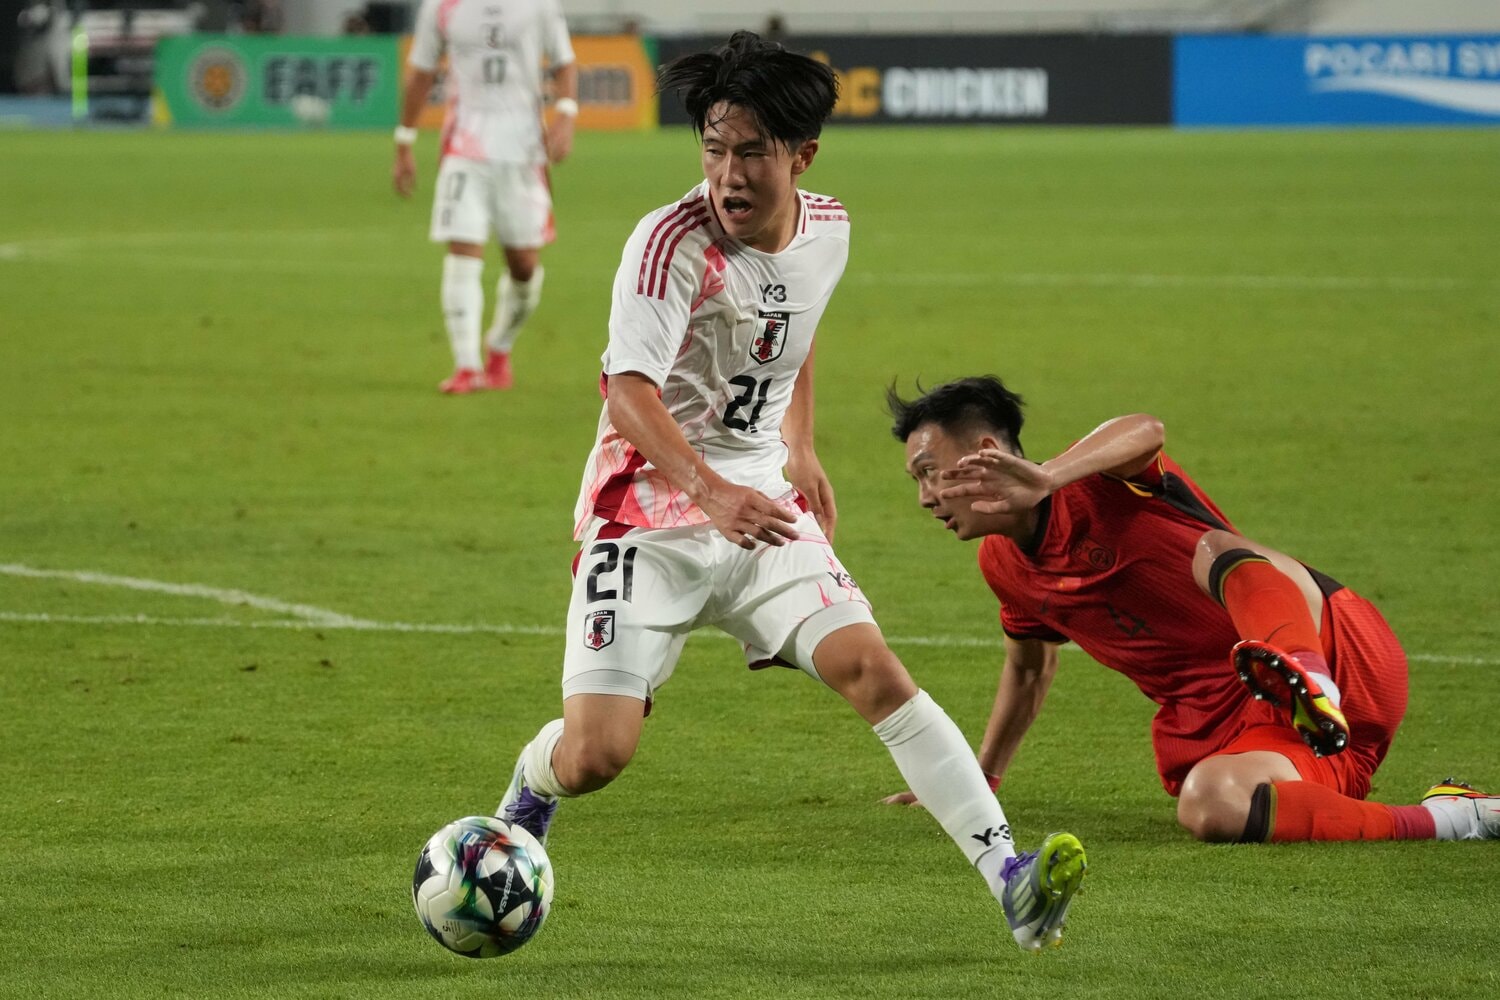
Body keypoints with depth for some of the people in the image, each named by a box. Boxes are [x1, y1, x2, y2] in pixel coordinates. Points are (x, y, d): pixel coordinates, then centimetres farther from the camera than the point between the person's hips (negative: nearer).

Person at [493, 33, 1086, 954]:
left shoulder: (828, 231, 2)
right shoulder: (674, 243, -18)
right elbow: (628, 392, -30)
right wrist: (712, 493, -44)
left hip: (763, 509, 4)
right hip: (651, 508, -4)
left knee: (870, 664, -18)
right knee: (597, 754, -12)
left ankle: (1010, 877, -21)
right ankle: (528, 793, 26)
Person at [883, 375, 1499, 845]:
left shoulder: (1099, 483, -8)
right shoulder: (1003, 566, 16)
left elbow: (1144, 433, -33)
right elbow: (1028, 665, 36)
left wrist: (1045, 480, -49)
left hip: (1338, 653, -6)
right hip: (1227, 725, 6)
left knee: (1220, 554, -35)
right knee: (1209, 806, -31)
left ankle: (1304, 677, -67)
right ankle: (1447, 820, -29)